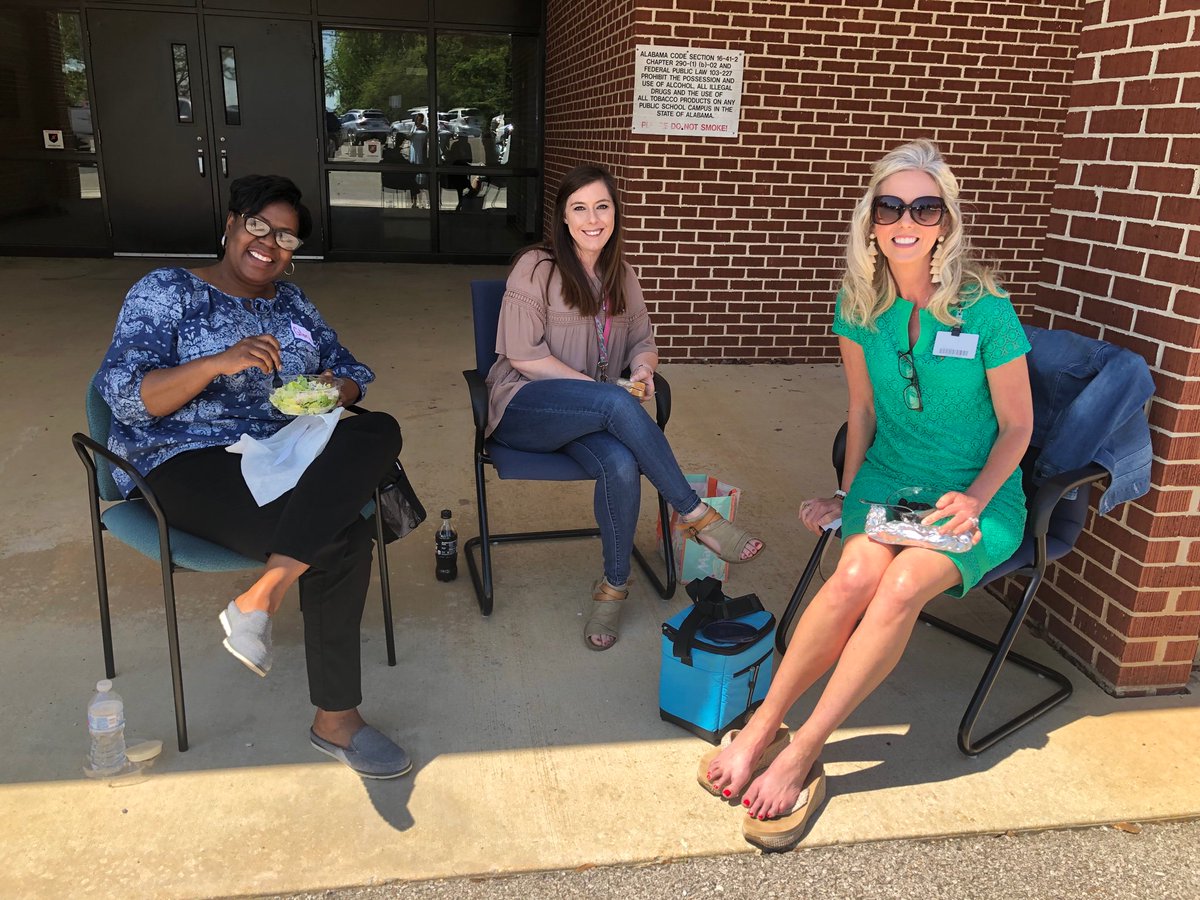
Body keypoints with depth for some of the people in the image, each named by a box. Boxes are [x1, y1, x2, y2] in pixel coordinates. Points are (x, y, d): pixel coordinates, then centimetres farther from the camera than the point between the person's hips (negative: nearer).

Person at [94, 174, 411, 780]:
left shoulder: (291, 301, 20)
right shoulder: (165, 292, 1)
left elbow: (346, 368, 20)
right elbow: (123, 397, -10)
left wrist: (336, 390, -7)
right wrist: (220, 361, -26)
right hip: (189, 464, -6)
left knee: (379, 431, -29)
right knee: (344, 536, -31)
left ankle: (263, 593, -37)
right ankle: (335, 719, -22)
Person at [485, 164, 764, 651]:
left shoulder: (622, 276, 13)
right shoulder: (536, 268, -6)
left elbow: (643, 342, 17)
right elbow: (523, 355, -12)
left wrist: (642, 368, -9)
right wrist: (600, 390, -17)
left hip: (590, 417, 5)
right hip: (524, 408, -4)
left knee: (621, 463, -32)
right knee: (617, 404, -36)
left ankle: (614, 585, -13)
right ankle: (697, 516, -25)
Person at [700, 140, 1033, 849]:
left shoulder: (985, 310, -13)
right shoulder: (860, 306, -2)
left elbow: (1017, 425, -4)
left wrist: (974, 499, -15)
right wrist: (845, 491, 5)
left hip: (979, 493, -2)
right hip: (889, 477, 3)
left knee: (904, 581, -31)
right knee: (857, 572, -29)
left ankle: (801, 752, -20)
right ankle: (761, 730, -16)